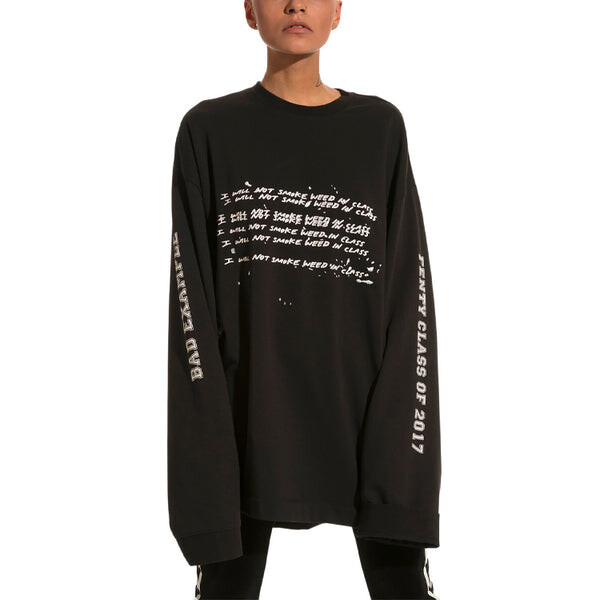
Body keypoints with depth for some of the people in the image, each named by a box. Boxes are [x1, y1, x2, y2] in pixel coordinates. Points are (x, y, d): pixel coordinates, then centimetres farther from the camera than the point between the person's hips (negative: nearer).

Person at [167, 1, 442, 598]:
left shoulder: (380, 128, 8)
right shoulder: (210, 130, 5)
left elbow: (410, 291, 3)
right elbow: (192, 301, -1)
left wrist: (400, 441, -7)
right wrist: (207, 451, -10)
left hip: (366, 406, 1)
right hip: (250, 419, 0)